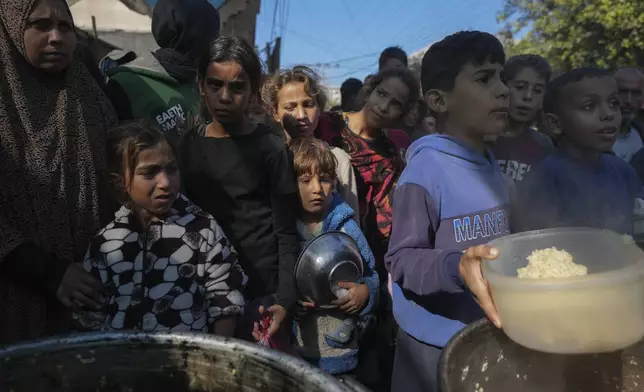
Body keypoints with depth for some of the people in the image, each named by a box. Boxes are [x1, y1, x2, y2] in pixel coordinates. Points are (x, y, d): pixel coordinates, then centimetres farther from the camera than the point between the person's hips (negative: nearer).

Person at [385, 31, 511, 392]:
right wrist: (456, 268, -35)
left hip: (491, 333, 7)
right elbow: (401, 260, -20)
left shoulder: (491, 166, 4)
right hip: (437, 343, -7)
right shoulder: (425, 171, -21)